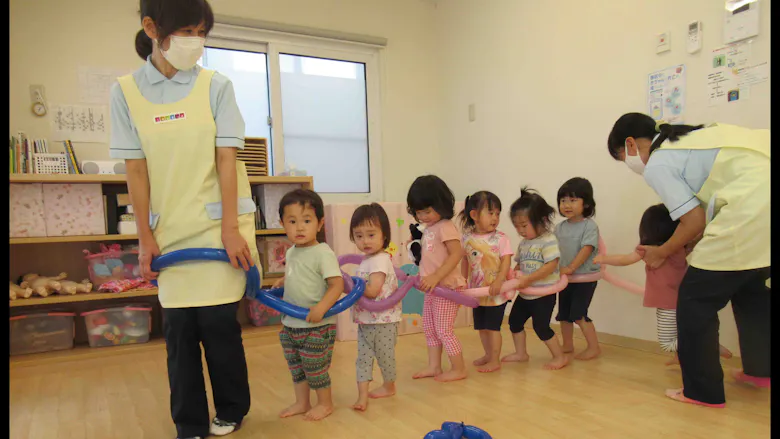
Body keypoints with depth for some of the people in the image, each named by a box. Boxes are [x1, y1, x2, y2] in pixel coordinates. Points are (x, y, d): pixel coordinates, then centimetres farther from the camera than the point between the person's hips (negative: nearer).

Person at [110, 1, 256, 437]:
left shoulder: (216, 85, -3)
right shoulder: (126, 91, 0)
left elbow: (226, 159, -7)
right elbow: (136, 169, 0)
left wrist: (230, 228, -11)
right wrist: (145, 237, -1)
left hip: (218, 220, -1)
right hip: (171, 227, 2)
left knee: (218, 320, -1)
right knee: (178, 326, 3)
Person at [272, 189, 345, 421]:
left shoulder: (323, 253, -18)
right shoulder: (291, 253, 6)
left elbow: (337, 284, -23)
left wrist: (321, 307, -33)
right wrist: (281, 282, 9)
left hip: (317, 325, -7)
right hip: (290, 323, 8)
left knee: (314, 366, 6)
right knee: (295, 366, 18)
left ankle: (325, 403, 27)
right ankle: (302, 402, 35)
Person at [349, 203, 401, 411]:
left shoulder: (379, 261, -20)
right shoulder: (368, 259, 9)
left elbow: (372, 291, -27)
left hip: (383, 321, -9)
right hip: (365, 320, 9)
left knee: (385, 355, 10)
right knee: (363, 357, 6)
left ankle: (389, 386, 30)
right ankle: (363, 395, 8)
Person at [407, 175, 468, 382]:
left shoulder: (445, 227, -17)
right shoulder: (428, 229, 10)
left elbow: (456, 254, -25)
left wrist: (436, 277, -29)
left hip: (447, 286, -9)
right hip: (432, 288, 9)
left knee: (443, 330, -1)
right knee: (429, 328, 16)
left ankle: (459, 369, 14)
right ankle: (434, 366, 28)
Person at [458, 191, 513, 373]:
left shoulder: (500, 238, -13)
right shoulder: (467, 238, -2)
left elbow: (506, 260, -17)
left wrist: (499, 281, -27)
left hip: (496, 292, -4)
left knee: (492, 326, 1)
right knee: (481, 326, 17)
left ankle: (495, 360, 16)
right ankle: (488, 354, 36)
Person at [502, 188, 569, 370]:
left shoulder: (548, 240, -18)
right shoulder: (523, 243, 7)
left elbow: (551, 266, -26)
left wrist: (528, 279, -28)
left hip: (543, 294, -8)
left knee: (541, 326, -6)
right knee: (514, 320, 15)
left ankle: (560, 356, 12)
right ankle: (521, 353, 31)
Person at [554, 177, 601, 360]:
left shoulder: (590, 226, -13)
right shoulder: (560, 227, 4)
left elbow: (587, 249, -21)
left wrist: (571, 268, -27)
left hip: (585, 278, -6)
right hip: (565, 277, 6)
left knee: (578, 314, -8)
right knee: (564, 314, 13)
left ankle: (594, 347, 8)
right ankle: (567, 345, 29)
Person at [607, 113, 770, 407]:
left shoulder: (656, 165, -1)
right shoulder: (689, 138, 24)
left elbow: (695, 221, -4)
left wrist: (661, 254, 12)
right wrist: (686, 245, 26)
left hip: (749, 213, -10)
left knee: (695, 300, 4)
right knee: (749, 286, 30)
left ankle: (703, 391, 13)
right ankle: (760, 369, 43)